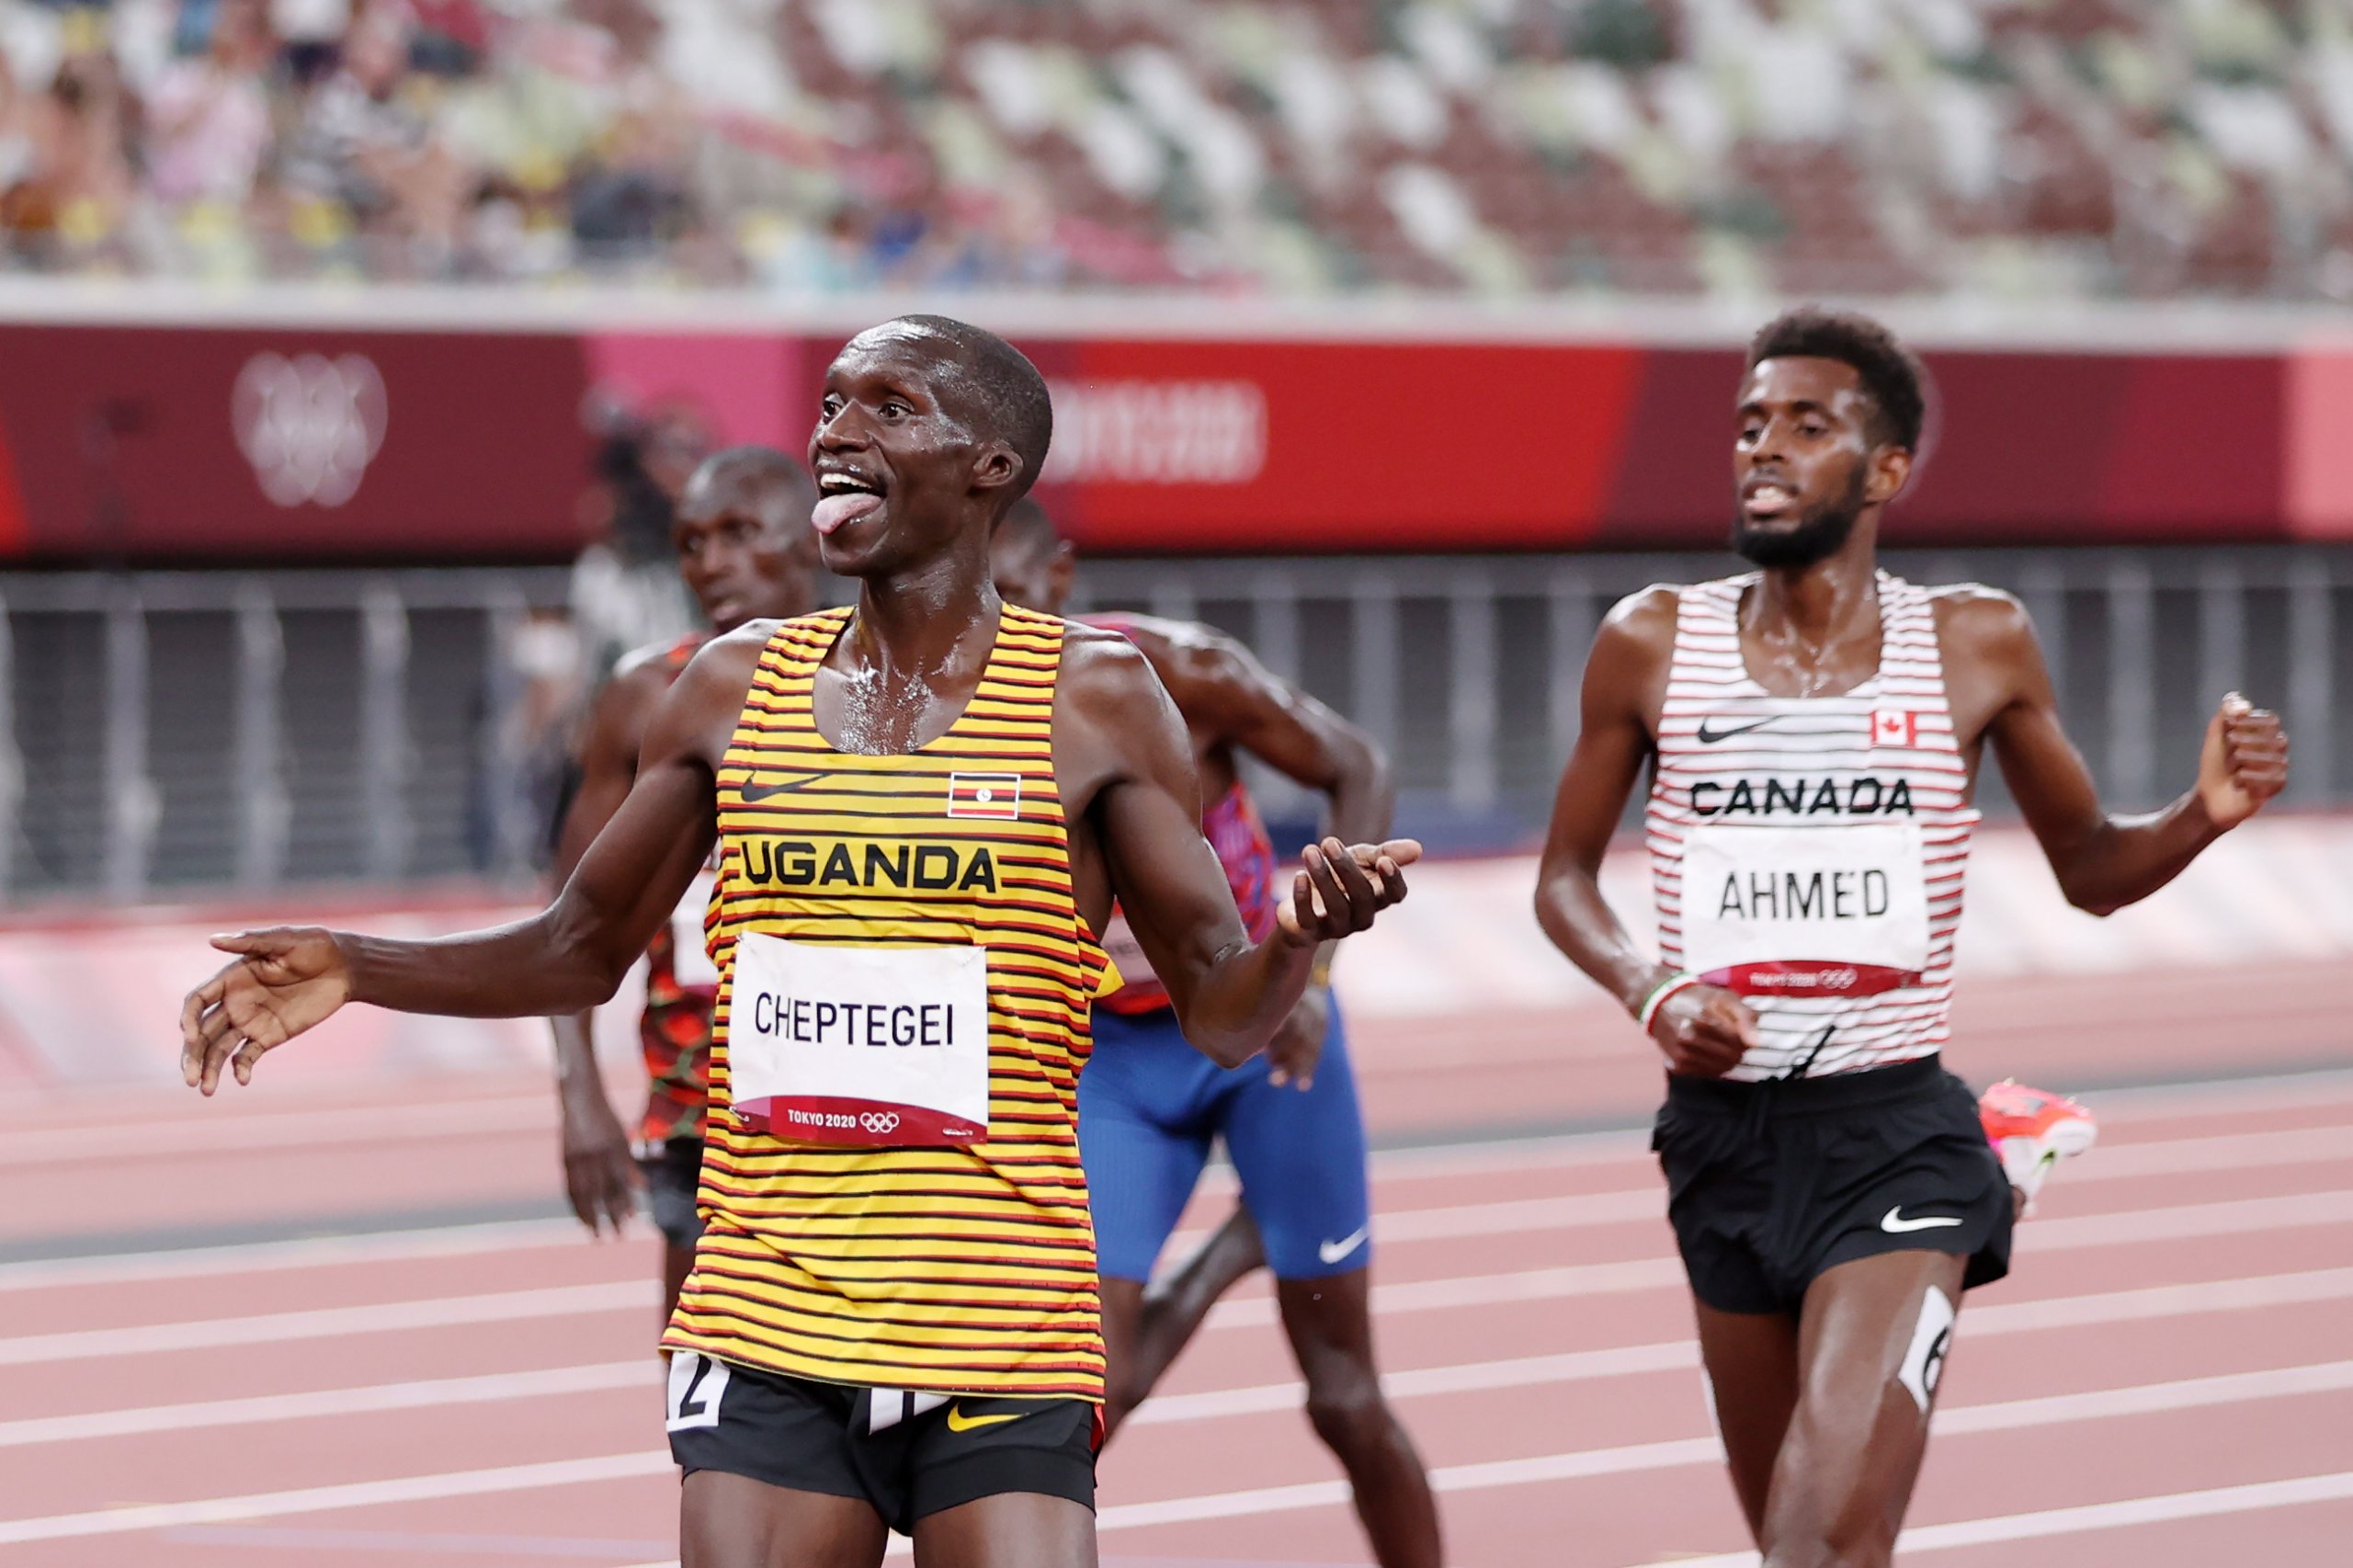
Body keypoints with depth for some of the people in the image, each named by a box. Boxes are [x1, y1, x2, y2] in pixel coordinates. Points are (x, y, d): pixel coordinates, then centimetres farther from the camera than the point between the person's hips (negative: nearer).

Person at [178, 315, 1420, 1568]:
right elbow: (582, 951, 19)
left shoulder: (1093, 701, -1)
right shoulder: (735, 690, 9)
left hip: (1001, 1352, -3)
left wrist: (1297, 938, -23)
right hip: (767, 1340, 3)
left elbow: (1220, 1011, -1)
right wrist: (358, 970, 6)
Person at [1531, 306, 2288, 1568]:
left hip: (1897, 1137, -3)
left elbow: (2090, 868, 12)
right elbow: (1565, 878, 12)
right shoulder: (1651, 645, 2)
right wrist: (1650, 993, -8)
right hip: (1724, 1131, 3)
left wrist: (2202, 815, -9)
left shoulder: (1977, 647, 1)